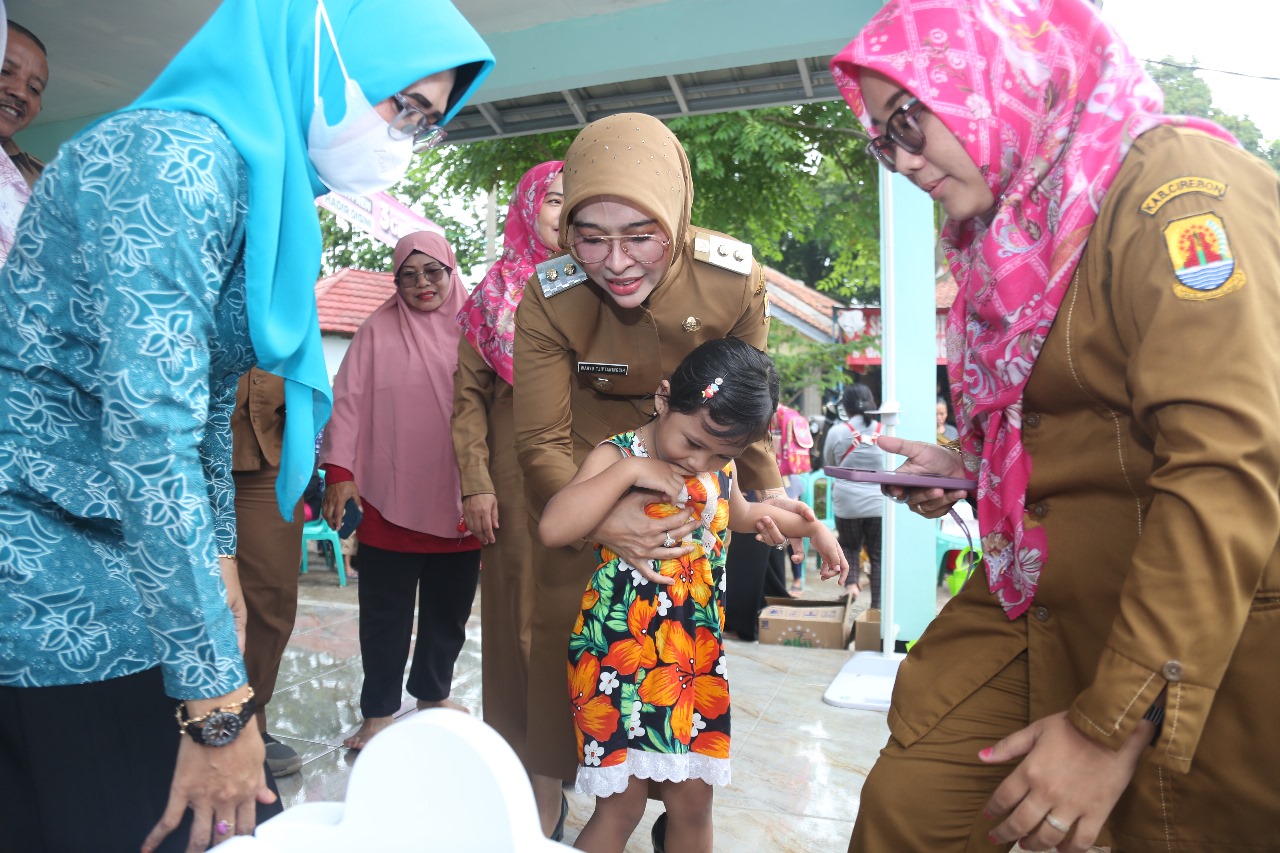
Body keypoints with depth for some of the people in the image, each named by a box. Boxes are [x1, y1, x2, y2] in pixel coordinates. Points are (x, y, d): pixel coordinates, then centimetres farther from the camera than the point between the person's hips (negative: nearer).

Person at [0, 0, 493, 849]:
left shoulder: (267, 192, 10)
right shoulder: (174, 155, -20)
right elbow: (150, 431, -27)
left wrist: (219, 556, 18)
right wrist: (218, 703, -24)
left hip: (123, 558, 9)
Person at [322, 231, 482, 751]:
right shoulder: (378, 330, 1)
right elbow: (349, 401, -2)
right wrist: (338, 470, -11)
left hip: (458, 503, 2)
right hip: (390, 502, -2)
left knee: (448, 610, 16)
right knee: (385, 614, 8)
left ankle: (433, 695, 37)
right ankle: (379, 713, 24)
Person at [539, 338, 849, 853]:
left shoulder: (720, 467, 6)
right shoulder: (617, 455, -11)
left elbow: (740, 514, 30)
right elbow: (553, 529, -27)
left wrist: (811, 526, 28)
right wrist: (628, 469, -27)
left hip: (697, 661, 6)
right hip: (620, 654, -5)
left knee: (693, 800, 13)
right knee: (621, 803, 0)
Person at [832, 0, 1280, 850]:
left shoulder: (1174, 182, -14)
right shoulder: (1013, 231, 11)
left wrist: (1111, 725, -24)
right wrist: (963, 472, 5)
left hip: (1200, 643, -6)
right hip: (1038, 606, 7)